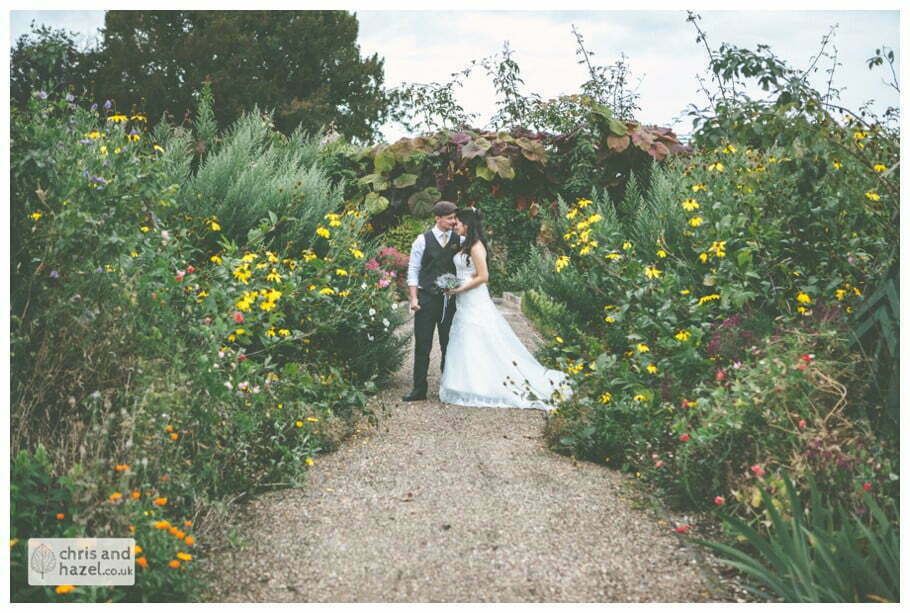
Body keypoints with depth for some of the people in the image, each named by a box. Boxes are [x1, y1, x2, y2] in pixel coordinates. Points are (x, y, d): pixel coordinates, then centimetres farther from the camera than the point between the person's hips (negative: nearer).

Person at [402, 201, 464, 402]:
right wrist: (413, 298, -7)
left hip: (450, 299, 2)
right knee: (422, 346, 0)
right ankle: (419, 389, 7)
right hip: (427, 299, -2)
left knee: (449, 345, 9)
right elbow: (413, 269, 0)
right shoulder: (423, 240, 0)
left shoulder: (460, 240, 4)